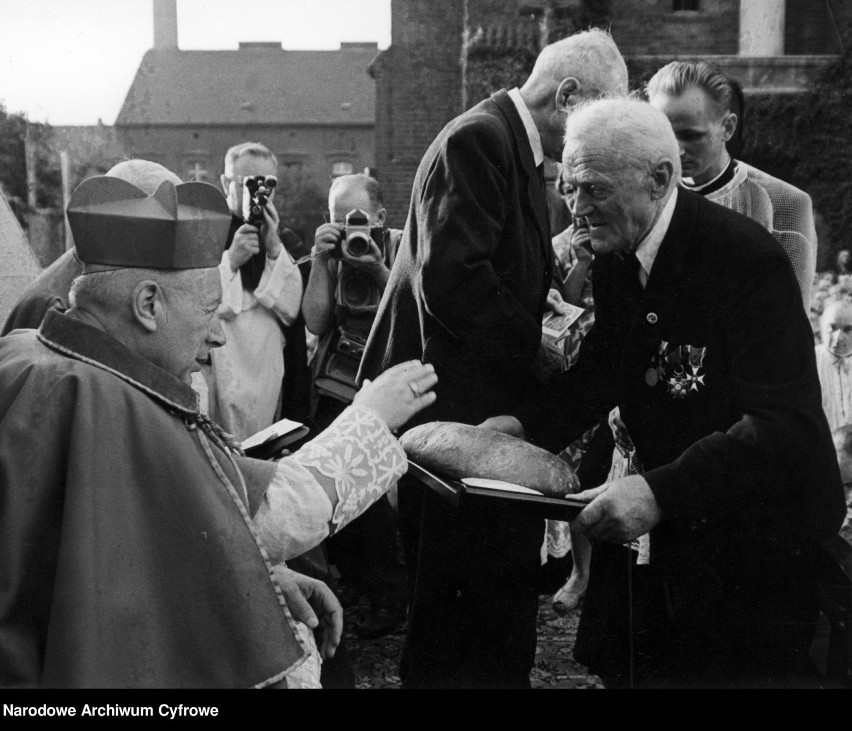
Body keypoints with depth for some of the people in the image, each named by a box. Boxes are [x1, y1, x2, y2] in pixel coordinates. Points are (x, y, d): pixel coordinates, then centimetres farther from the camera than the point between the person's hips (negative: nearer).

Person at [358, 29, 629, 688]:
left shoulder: (517, 147, 17)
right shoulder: (479, 139, -14)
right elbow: (452, 280, -23)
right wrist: (535, 350, -13)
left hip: (495, 398, 10)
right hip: (454, 400, -10)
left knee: (506, 584, 16)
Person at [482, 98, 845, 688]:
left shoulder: (748, 257, -23)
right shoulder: (615, 253, 0)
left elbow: (787, 423, -29)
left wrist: (661, 490, -39)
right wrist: (526, 424, -10)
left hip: (759, 533, -6)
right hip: (666, 527, 6)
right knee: (623, 666, 13)